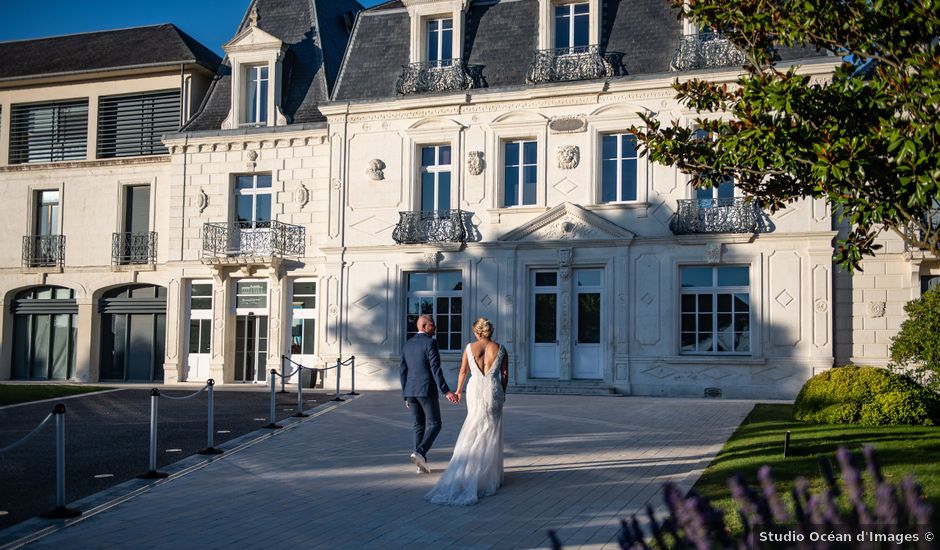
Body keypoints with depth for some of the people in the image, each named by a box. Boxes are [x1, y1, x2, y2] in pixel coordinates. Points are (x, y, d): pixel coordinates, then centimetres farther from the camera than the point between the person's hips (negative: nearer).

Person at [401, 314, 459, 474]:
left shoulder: (407, 345, 12)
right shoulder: (430, 342, -10)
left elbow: (404, 372, 12)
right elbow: (435, 369, -17)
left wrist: (406, 397, 18)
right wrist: (446, 392, -17)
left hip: (410, 391, 7)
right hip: (427, 390, -7)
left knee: (420, 426, 12)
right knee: (434, 425, 2)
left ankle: (421, 463, 9)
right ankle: (420, 452, -18)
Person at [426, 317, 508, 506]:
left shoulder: (470, 348, -1)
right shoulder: (500, 349, -1)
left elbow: (463, 372, 5)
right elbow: (505, 374, 3)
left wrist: (458, 391, 19)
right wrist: (502, 392, 17)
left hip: (475, 390, 0)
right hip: (494, 391, 0)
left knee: (474, 433, 12)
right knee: (491, 434, 8)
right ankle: (490, 476, 11)